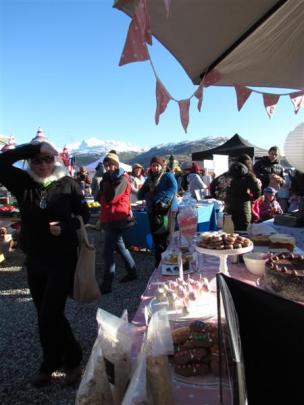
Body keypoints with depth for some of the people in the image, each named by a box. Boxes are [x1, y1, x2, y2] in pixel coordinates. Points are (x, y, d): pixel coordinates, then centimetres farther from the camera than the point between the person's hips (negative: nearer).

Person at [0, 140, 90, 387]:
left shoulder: (68, 184, -6)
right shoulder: (22, 182, 0)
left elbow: (84, 215, -1)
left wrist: (66, 227, -19)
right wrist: (33, 148, -16)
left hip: (62, 260, -4)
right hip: (34, 260, 4)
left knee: (50, 315, -2)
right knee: (46, 315, 16)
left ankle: (72, 360, 23)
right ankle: (52, 363, 38)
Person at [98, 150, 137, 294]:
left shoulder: (122, 179, -12)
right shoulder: (108, 178, 14)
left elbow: (111, 197, -22)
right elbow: (101, 197, 11)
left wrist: (107, 183, -6)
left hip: (117, 219, -9)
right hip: (110, 218, 9)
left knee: (107, 251, -9)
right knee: (119, 246, 18)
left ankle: (106, 284, -3)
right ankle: (132, 272, 33)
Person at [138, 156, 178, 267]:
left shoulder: (168, 176, 1)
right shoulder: (149, 179, 17)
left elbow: (173, 189, -17)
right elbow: (140, 196, 12)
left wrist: (157, 198, -22)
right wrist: (146, 188, -9)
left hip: (167, 213, -5)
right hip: (153, 213, 5)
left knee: (168, 242, -5)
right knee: (157, 242, 12)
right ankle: (158, 265, 23)